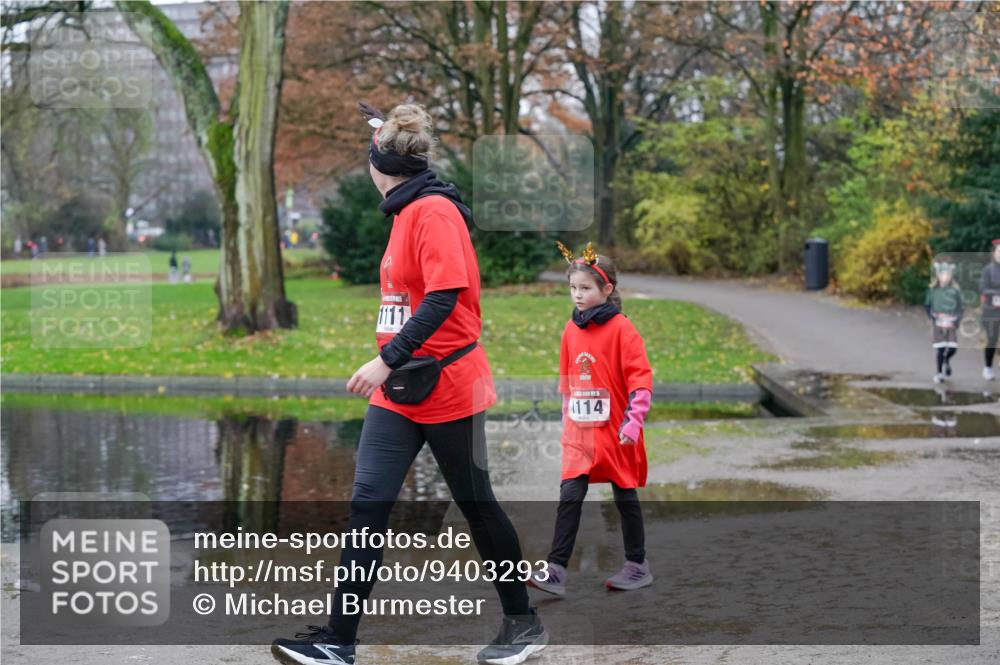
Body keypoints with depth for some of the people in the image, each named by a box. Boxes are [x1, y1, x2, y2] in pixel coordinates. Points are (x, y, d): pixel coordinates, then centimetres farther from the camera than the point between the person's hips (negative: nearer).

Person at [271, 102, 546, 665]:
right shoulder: (408, 212, 13)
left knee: (476, 504, 5)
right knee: (368, 504, -1)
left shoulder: (434, 210, -14)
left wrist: (388, 360, -27)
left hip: (449, 389, -8)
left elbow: (445, 296, -24)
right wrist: (391, 367, 16)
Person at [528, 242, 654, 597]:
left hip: (616, 431, -4)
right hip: (580, 433, 4)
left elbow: (640, 377, -13)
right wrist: (567, 419, 19)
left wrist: (634, 420, -20)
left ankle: (637, 565, 22)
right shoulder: (571, 330, 8)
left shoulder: (621, 328, -11)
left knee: (625, 496, 9)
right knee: (569, 496, -4)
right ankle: (556, 569, -6)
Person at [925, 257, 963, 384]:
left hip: (951, 323, 1)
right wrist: (934, 317, -7)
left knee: (953, 348, -6)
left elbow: (960, 307, 5)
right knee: (940, 348, -5)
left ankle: (946, 361, 28)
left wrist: (957, 322, -7)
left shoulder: (955, 289, 0)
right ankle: (939, 373, 8)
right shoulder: (933, 289, -1)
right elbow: (927, 305, 6)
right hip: (939, 323, -1)